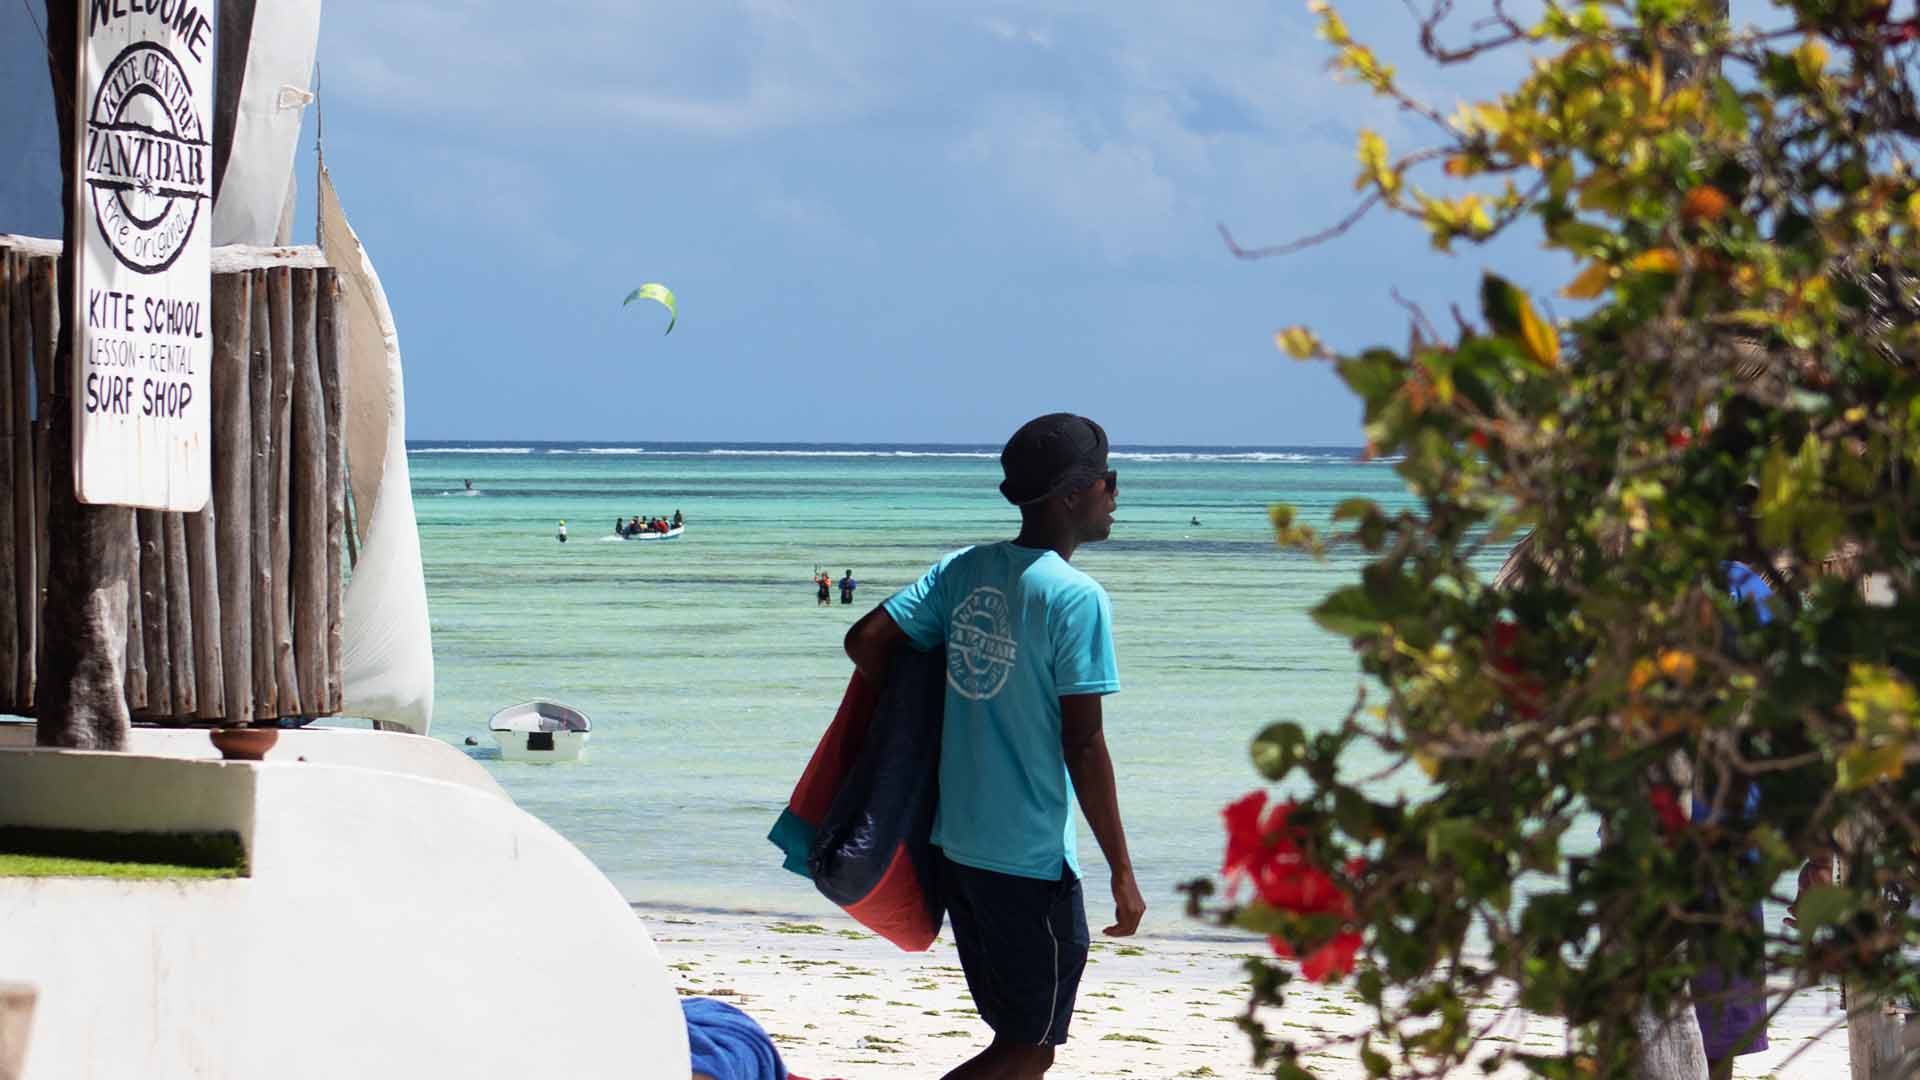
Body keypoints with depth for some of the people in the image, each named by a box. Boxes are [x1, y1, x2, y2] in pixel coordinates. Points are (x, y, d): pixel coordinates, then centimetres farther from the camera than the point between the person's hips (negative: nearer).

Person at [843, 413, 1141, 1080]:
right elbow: (1083, 746, -15)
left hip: (956, 842, 8)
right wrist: (1121, 871, -9)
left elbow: (865, 641, 1)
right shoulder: (1076, 598, -14)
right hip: (1031, 853, -8)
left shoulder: (964, 569, 5)